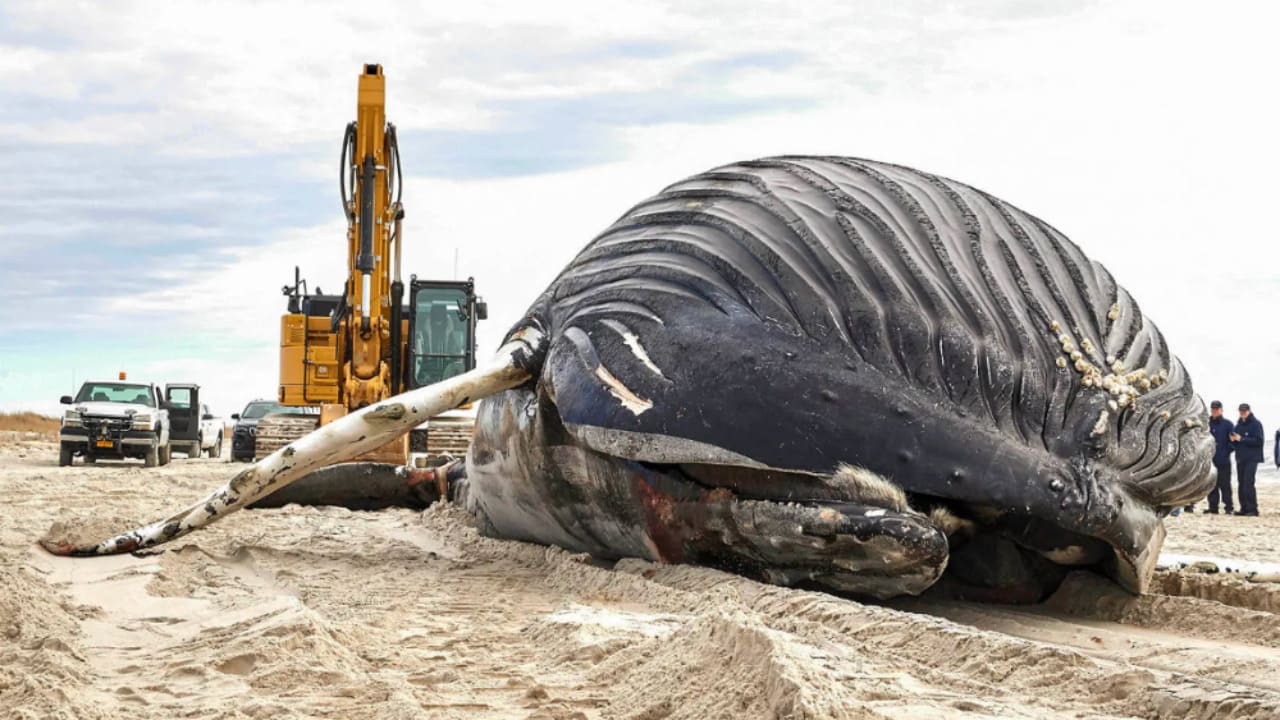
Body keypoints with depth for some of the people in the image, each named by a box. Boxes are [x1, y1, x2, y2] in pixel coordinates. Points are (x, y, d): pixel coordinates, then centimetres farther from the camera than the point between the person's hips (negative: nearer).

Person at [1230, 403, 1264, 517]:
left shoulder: (1256, 424, -6)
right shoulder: (1239, 424, 15)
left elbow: (1259, 441, -15)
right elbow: (1235, 437, 22)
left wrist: (1242, 439, -18)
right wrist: (1233, 439, -2)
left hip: (1252, 458, -7)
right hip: (1240, 458, 7)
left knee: (1248, 483, -13)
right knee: (1241, 484, 7)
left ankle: (1252, 509, -11)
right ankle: (1244, 508, 13)